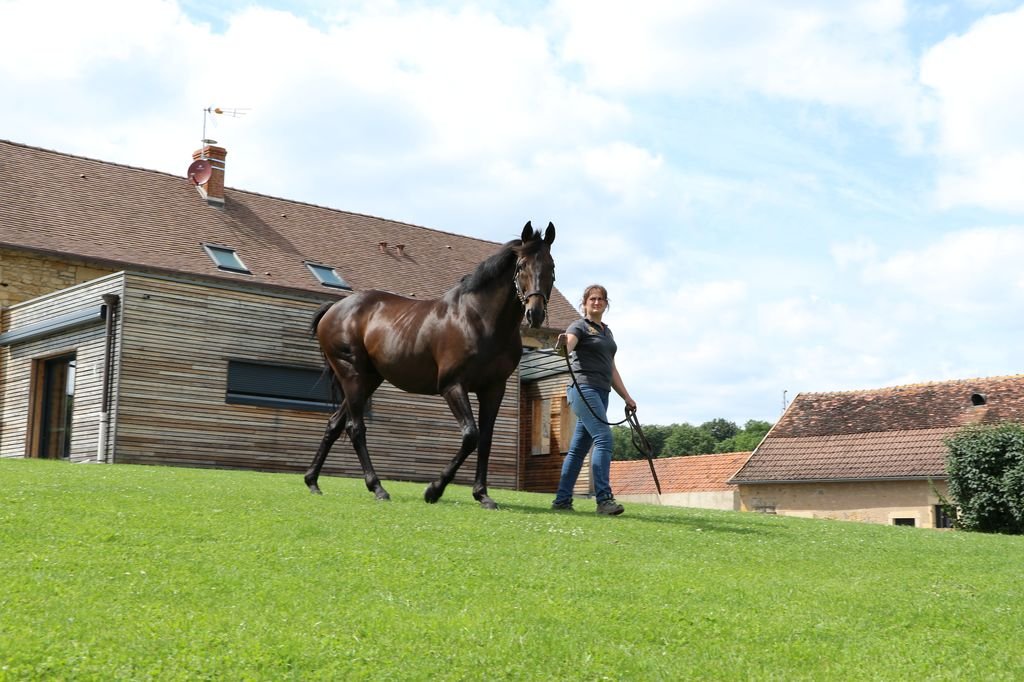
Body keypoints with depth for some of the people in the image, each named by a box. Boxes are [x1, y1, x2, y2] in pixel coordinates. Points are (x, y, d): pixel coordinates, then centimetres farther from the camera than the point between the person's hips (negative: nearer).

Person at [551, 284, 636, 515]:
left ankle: (562, 500, 9)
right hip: (584, 388, -8)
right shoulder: (580, 326, -1)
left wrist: (627, 397, 22)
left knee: (579, 446, 7)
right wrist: (562, 345, -47)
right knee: (603, 438, -20)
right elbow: (568, 344, -23)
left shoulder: (607, 332, 22)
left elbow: (611, 369, 25)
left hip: (601, 392, 8)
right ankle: (604, 499, -24)